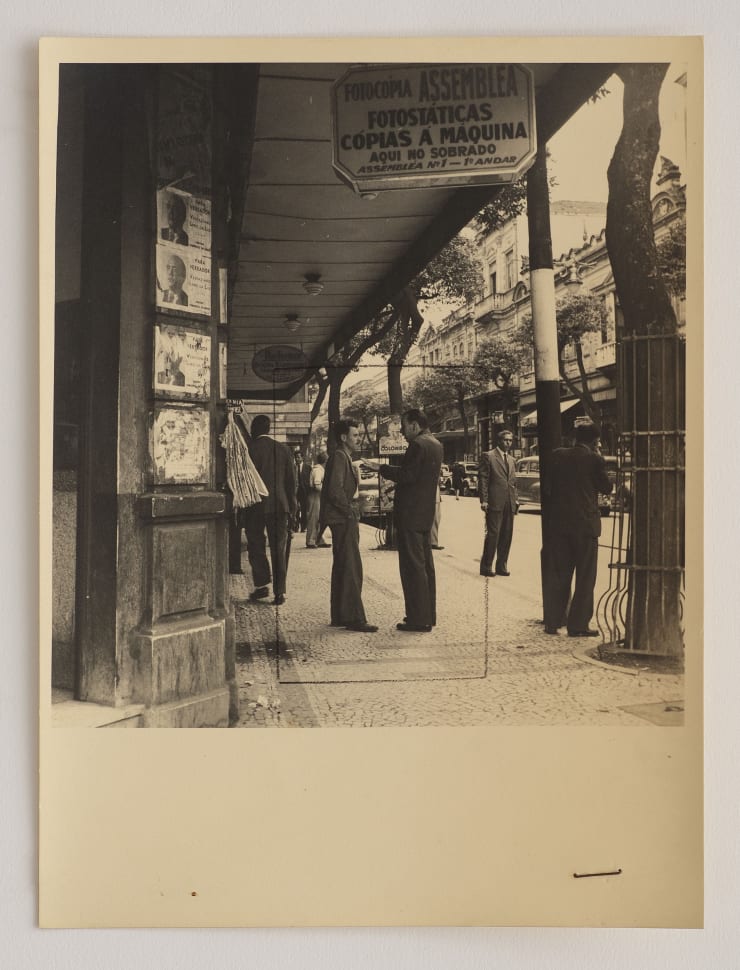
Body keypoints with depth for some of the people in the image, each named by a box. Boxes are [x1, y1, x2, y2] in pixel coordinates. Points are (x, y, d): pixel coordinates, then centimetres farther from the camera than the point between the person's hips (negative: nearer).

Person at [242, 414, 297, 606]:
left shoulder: (249, 448, -6)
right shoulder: (283, 449, 4)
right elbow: (291, 482, 6)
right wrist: (292, 510, 11)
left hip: (255, 505, -3)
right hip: (279, 506, 3)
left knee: (256, 546, 12)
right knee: (279, 550, 6)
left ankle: (261, 585, 9)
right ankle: (280, 592, 5)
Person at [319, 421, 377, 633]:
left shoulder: (345, 458, 19)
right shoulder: (339, 457, -13)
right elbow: (335, 490, -22)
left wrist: (353, 513, 13)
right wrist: (350, 511, -15)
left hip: (345, 520, 11)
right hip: (343, 519, -11)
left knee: (342, 568, 13)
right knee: (351, 569, -9)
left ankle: (339, 615, 21)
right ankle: (354, 618, -7)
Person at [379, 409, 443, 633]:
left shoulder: (418, 445, -15)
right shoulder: (435, 444, 15)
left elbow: (407, 475, -21)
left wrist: (381, 468, -11)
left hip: (410, 514, -10)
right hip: (425, 514, 10)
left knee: (413, 566, -5)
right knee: (425, 565, 15)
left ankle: (418, 619, -2)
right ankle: (428, 615, 23)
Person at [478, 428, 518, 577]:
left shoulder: (511, 460, 20)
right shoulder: (488, 456, 0)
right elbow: (483, 479, -6)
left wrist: (514, 500, 12)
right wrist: (484, 500, -13)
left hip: (509, 504, 6)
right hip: (495, 503, -6)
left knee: (507, 536, 7)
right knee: (493, 534, -6)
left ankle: (501, 566, 17)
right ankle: (486, 566, 4)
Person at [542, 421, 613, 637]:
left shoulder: (558, 455, 2)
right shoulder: (595, 460, -8)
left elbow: (546, 487, 7)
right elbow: (607, 488, 3)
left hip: (558, 522, 4)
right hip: (585, 524, -4)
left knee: (558, 574, 11)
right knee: (585, 577, 6)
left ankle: (552, 621, 16)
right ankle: (578, 624, 8)